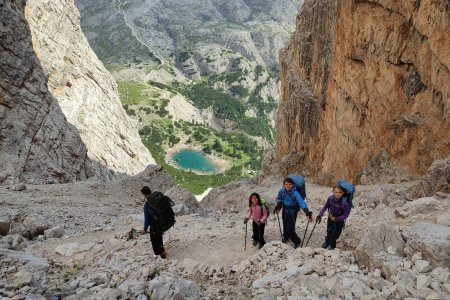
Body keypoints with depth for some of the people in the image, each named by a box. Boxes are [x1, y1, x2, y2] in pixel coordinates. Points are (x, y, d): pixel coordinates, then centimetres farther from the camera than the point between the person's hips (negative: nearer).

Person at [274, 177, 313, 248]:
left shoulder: (295, 193, -30)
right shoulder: (281, 191, -16)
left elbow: (301, 202, -39)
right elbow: (280, 200, 4)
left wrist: (308, 213, -50)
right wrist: (278, 207, -11)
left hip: (293, 211, -4)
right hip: (285, 210, 4)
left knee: (290, 229, -7)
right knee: (285, 225, 19)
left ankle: (297, 241, 21)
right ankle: (286, 237, 51)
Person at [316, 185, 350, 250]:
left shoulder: (345, 203, -32)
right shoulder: (330, 198, -23)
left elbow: (345, 215, -24)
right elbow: (325, 206, -6)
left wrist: (336, 219, -31)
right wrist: (320, 215, -8)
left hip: (339, 220, -3)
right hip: (330, 218, 3)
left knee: (335, 233, 11)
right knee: (329, 231, 24)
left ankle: (332, 244, 38)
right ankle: (327, 242, 50)